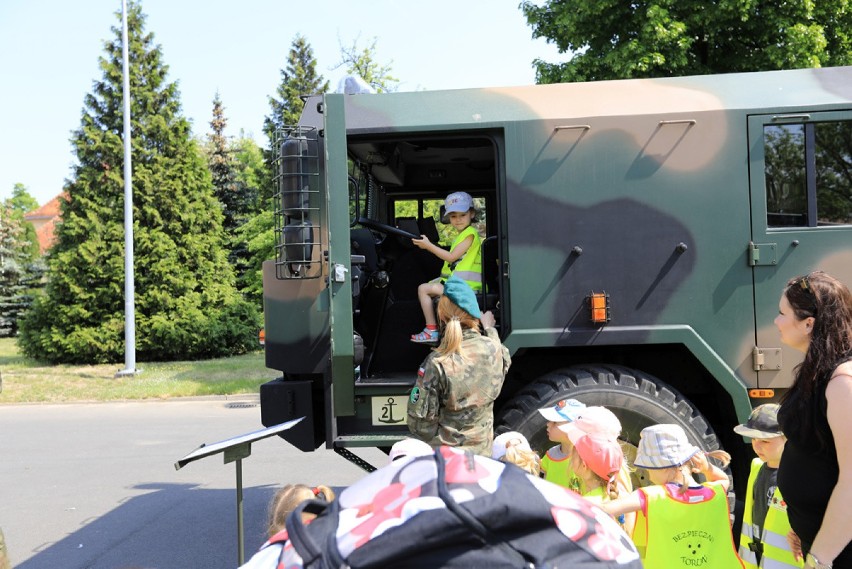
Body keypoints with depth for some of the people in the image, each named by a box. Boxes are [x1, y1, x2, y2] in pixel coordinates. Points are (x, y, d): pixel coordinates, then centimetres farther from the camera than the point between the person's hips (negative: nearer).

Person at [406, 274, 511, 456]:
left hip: (442, 454, -3)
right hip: (481, 453, 4)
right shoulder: (493, 350, -10)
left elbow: (420, 418, -16)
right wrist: (489, 328, 33)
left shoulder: (436, 364, -21)